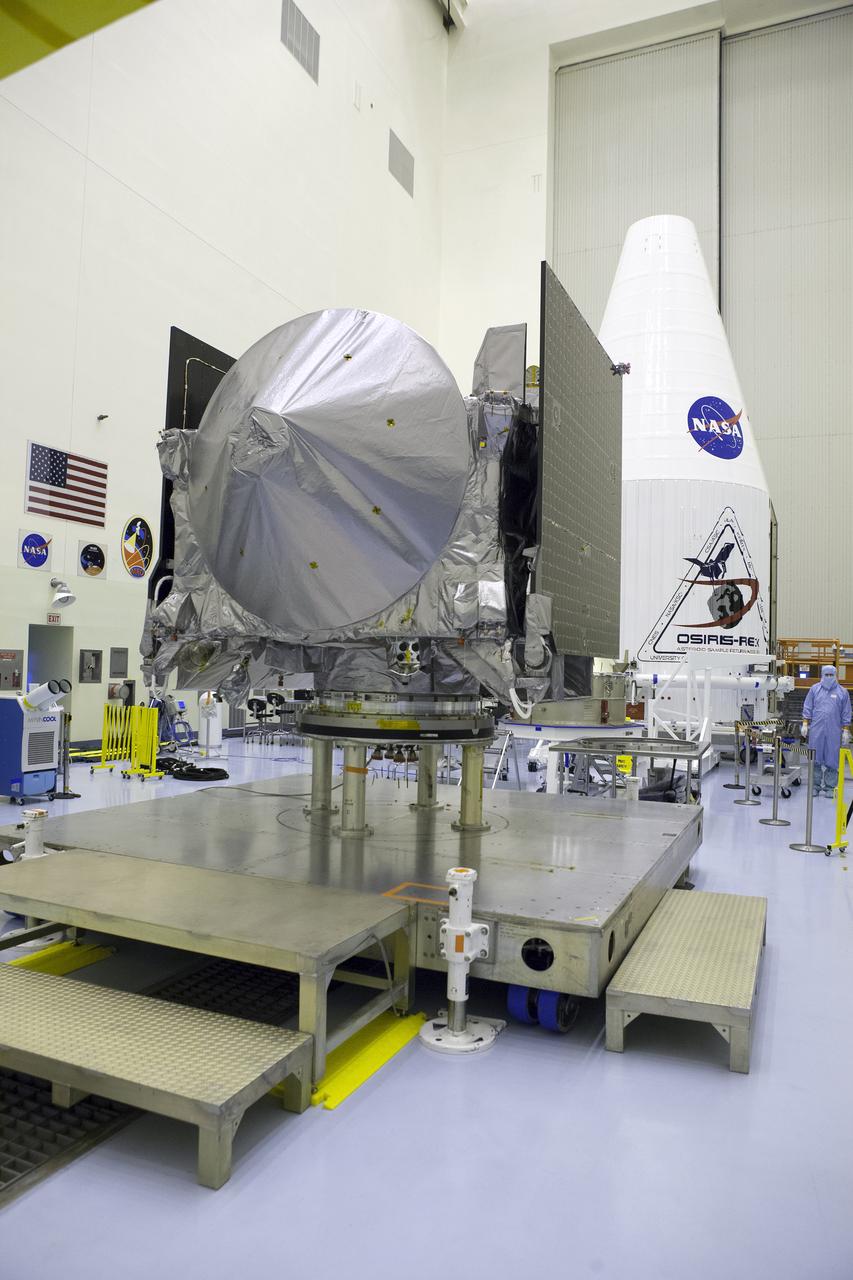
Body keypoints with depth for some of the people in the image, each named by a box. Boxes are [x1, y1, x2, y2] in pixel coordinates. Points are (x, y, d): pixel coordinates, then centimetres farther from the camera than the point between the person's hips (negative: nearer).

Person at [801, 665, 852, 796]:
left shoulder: (842, 692, 6)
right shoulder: (815, 689, 7)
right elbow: (807, 708, 8)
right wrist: (805, 724, 1)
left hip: (834, 732, 0)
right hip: (816, 730, 0)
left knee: (832, 760, 2)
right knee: (815, 760, 4)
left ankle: (829, 787, 10)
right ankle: (815, 786, 12)